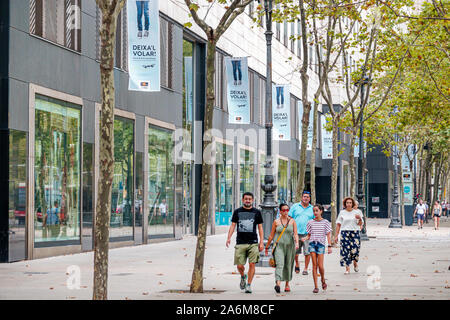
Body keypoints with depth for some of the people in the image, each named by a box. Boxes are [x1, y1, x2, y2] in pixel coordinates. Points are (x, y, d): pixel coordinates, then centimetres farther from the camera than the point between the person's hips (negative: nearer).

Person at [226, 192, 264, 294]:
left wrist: (261, 242, 1)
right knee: (239, 266, -2)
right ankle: (243, 277, 30)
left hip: (253, 243, -1)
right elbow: (233, 225, 8)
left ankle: (249, 285, 3)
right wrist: (229, 238, -7)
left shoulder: (257, 212, 8)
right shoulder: (237, 212, 9)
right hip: (240, 243, 1)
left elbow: (260, 228, 9)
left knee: (252, 264, -8)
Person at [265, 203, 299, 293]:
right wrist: (267, 246, 13)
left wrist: (297, 242, -19)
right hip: (279, 245, -2)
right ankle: (278, 283, -30)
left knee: (288, 265, 8)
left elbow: (295, 234, -1)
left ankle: (287, 284, 24)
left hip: (290, 246, 2)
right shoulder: (276, 222, 5)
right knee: (279, 264, -17)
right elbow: (271, 235, 11)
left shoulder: (292, 221, 6)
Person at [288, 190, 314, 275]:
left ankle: (305, 269, 6)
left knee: (307, 252, -5)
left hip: (307, 234, 0)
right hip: (296, 233, 0)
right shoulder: (295, 207, 9)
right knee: (295, 251, 3)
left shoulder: (312, 209, 12)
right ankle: (297, 264, 29)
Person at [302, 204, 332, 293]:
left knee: (320, 266, -8)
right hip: (312, 244, 2)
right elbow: (309, 235, 12)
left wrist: (329, 246, -4)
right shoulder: (311, 222, 8)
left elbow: (328, 235, 3)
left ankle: (323, 281, 20)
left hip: (321, 244, -2)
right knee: (314, 265, -2)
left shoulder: (325, 222, 3)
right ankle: (316, 286, 0)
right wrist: (305, 238, -9)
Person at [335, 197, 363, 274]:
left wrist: (360, 219, -15)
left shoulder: (356, 212, 7)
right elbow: (338, 225, 7)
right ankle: (347, 268, -1)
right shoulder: (342, 212, 7)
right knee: (346, 250, -7)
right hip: (345, 233, 0)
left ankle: (355, 263, 24)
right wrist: (336, 236, 3)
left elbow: (360, 224, 7)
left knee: (355, 249, -7)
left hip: (355, 233, 0)